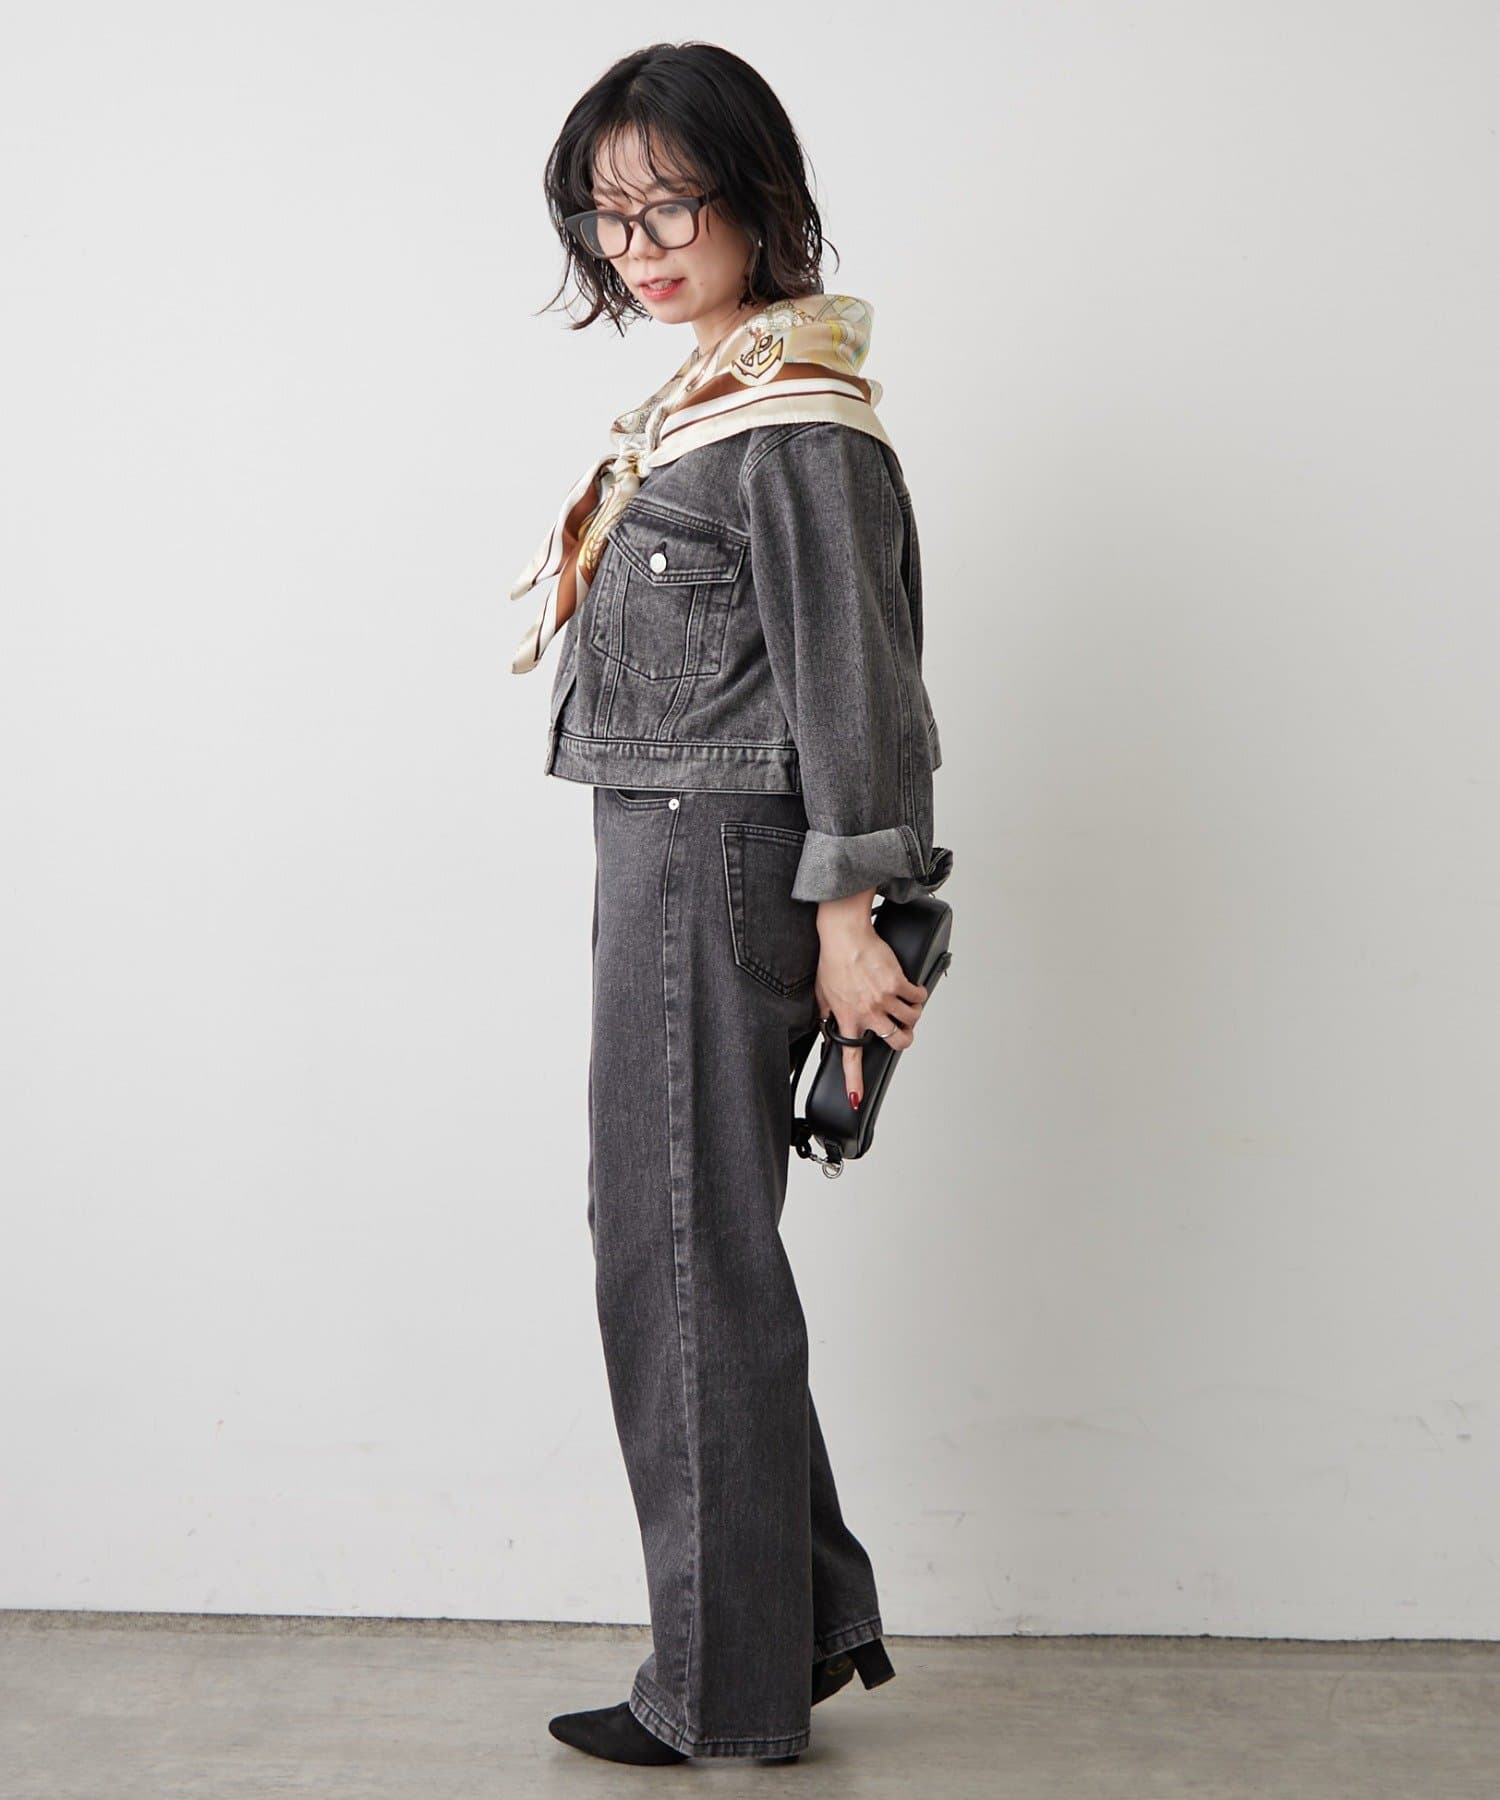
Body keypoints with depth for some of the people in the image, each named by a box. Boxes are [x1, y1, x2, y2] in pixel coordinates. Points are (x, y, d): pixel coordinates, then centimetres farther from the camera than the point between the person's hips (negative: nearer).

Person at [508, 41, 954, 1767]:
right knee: (686, 1245, 14)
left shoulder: (798, 424, -13)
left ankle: (727, 1688, 13)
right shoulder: (704, 400, 16)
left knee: (680, 1254, -2)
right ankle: (807, 1615, 28)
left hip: (715, 865, -10)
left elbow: (844, 673, -16)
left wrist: (845, 915, -16)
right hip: (663, 862, 10)